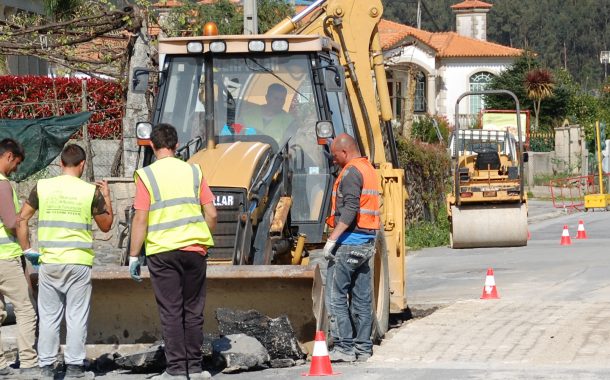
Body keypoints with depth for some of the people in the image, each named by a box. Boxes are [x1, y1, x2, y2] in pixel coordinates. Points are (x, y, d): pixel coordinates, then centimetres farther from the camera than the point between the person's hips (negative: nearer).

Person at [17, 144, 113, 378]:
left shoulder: (42, 187, 0)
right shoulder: (91, 191, -4)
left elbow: (22, 219, 3)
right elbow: (106, 226, 8)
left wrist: (27, 250, 11)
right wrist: (106, 198, 19)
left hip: (49, 261, 2)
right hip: (79, 262, -2)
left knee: (48, 316, 8)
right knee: (76, 316, 5)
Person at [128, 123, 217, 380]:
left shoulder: (146, 176, -4)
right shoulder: (193, 172, 6)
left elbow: (140, 219, -8)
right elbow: (211, 214, 5)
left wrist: (133, 255, -3)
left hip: (162, 251, -3)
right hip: (194, 250, 3)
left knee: (171, 312, 1)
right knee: (193, 310, 11)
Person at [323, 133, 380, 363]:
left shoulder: (351, 172, -12)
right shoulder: (369, 170, 18)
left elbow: (350, 209, -23)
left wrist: (333, 238, -25)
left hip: (349, 240, -10)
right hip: (367, 241, 10)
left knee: (335, 296, -7)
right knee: (362, 298, 11)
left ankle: (344, 348, -10)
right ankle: (363, 348, 13)